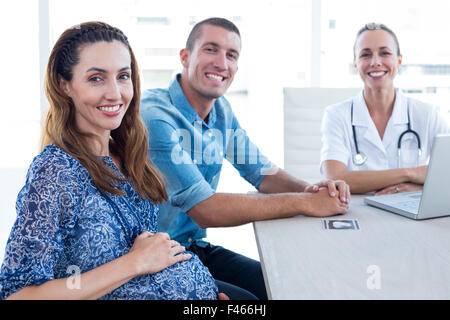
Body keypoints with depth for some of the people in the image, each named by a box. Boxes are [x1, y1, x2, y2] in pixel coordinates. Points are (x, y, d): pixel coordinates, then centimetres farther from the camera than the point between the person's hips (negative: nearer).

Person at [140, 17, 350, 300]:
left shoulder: (222, 111, 4)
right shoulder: (154, 114, -23)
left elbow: (264, 172, 9)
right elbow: (204, 209, -27)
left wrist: (310, 189, -14)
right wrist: (305, 203, -25)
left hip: (198, 249, 8)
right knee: (246, 300, -23)